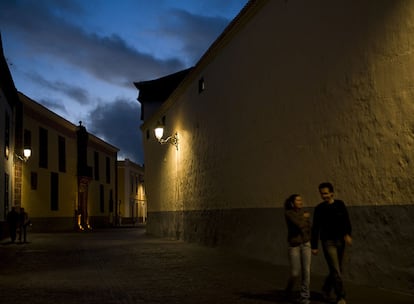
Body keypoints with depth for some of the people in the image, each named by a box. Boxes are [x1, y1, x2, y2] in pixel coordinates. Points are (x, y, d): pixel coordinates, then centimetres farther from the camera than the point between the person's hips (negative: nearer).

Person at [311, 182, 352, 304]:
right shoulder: (319, 208, -2)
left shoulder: (340, 205, 2)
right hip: (328, 242, -3)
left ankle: (326, 289, 35)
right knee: (335, 270, -9)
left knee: (338, 269, 13)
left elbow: (346, 221, -6)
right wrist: (314, 246, 0)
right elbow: (315, 228, 1)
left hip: (340, 241, 3)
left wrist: (347, 234, -24)